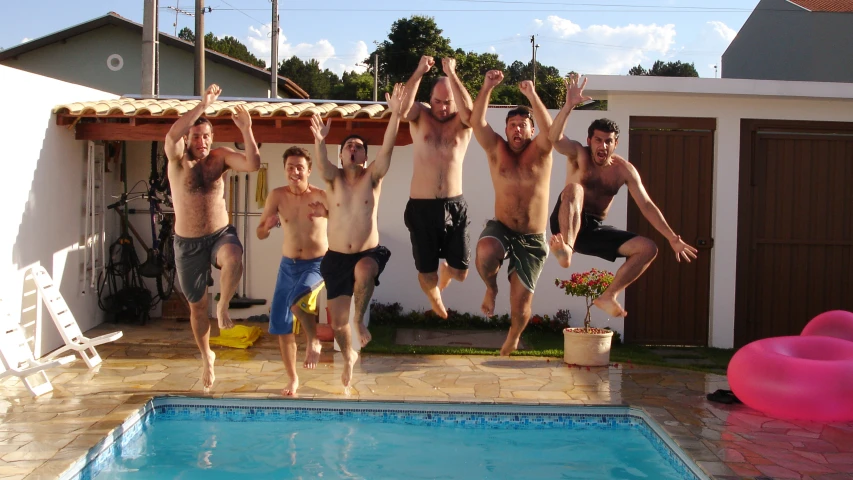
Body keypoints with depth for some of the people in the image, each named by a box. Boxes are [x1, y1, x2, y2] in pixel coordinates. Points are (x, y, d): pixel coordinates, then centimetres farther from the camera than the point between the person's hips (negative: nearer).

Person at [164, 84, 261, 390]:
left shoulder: (220, 157, -1)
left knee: (234, 259, -38)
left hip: (220, 235, 0)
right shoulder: (177, 159, -6)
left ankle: (223, 307, -13)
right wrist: (203, 105, -32)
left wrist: (246, 131, -27)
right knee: (197, 306, 11)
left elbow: (253, 164, -15)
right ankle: (206, 357, 34)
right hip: (188, 243, 0)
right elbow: (172, 134, -28)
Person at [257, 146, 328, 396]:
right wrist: (268, 225, -23)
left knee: (297, 298, -34)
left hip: (317, 264, -4)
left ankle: (314, 341, -6)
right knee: (281, 325, 6)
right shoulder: (277, 196, -3)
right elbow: (260, 234, -1)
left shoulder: (320, 196, -12)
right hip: (288, 264, 4)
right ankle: (293, 379, 23)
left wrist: (326, 213, -40)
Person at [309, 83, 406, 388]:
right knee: (337, 321, 7)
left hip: (368, 253, -2)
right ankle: (349, 357, 40)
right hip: (336, 257, 2)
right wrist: (319, 141, -46)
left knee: (364, 271, -39)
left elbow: (387, 148, -19)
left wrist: (395, 114, -34)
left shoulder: (372, 177, -2)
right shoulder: (333, 178, -1)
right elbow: (322, 162, -24)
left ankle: (360, 320, -12)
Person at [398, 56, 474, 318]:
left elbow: (469, 109, -22)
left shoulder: (462, 123, 2)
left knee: (460, 272, 2)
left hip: (454, 206, 1)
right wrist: (419, 72, -27)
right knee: (427, 274, 6)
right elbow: (401, 107, -19)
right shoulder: (420, 116, 3)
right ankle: (434, 297, 44)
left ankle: (443, 278, 41)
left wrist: (451, 74, -24)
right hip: (421, 207, -1)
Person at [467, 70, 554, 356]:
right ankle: (491, 289, 1)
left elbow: (549, 130, -24)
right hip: (500, 229, 0)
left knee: (521, 303, 1)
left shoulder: (540, 152, -2)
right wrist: (487, 88, -23)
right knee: (485, 253, -36)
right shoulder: (496, 149, 2)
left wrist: (531, 95, -30)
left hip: (532, 239, 0)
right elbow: (476, 122, -14)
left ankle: (513, 337, 38)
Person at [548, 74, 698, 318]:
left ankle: (608, 296, -2)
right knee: (574, 188, -34)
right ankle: (566, 248, -55)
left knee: (648, 248, -7)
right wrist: (569, 105, -42)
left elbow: (647, 205, -2)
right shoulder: (579, 155, -7)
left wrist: (673, 239, -8)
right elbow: (555, 138, -28)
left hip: (595, 229, 5)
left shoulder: (624, 170, 1)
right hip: (568, 224, -5)